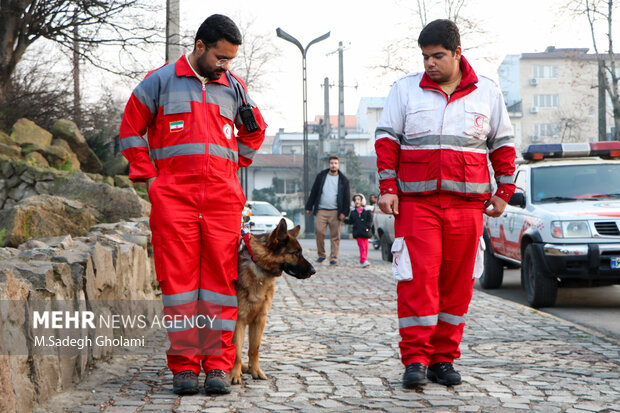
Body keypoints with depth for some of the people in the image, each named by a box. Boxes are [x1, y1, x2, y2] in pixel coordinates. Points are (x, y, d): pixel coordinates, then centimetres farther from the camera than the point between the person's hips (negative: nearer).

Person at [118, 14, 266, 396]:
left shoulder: (234, 87, 15)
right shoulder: (161, 81, 6)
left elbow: (254, 130, 29)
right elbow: (132, 129, 12)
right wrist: (147, 176, 5)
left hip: (222, 199, 2)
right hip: (173, 196, -2)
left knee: (221, 276, -2)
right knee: (178, 276, -4)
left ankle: (219, 365, 4)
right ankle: (184, 366, 2)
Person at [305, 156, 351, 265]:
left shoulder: (343, 180, 8)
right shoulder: (321, 176, 10)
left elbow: (347, 197, 7)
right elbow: (313, 192, 13)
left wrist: (344, 212, -2)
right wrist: (309, 207, 10)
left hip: (335, 212, -1)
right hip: (320, 210, 1)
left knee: (335, 236, -2)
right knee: (319, 232, -7)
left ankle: (334, 257, 3)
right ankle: (321, 254, 10)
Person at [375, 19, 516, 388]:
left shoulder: (487, 93, 10)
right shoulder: (406, 89, 7)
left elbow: (503, 144, 15)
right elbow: (387, 139, 7)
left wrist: (504, 191, 10)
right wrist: (387, 186, -2)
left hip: (467, 203, 2)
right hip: (416, 202, -1)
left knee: (457, 283, 4)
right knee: (418, 278, -9)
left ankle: (444, 358, 13)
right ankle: (415, 359, -3)